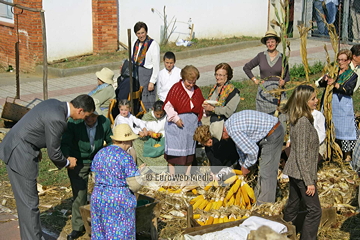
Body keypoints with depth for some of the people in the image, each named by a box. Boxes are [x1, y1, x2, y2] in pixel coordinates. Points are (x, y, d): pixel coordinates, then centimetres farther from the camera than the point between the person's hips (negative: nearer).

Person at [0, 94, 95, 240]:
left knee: (27, 201, 18)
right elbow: (53, 153, -16)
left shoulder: (54, 103, 3)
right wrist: (67, 163, 3)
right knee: (29, 203, -1)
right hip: (20, 155, -10)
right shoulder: (56, 119, -25)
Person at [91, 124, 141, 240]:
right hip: (119, 200, -6)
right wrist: (142, 173, 4)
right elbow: (134, 186, -14)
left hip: (97, 197, 6)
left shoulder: (99, 154, 6)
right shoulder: (125, 157, -13)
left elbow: (95, 178, 12)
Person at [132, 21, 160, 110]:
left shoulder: (153, 44, -9)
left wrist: (152, 82, -15)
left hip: (147, 74, -7)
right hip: (137, 74, 7)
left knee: (147, 103, -7)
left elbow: (156, 65, -11)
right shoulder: (136, 44, 11)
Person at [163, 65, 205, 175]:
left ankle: (187, 174, 21)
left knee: (190, 149, 10)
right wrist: (176, 118, -15)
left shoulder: (197, 90, 9)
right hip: (177, 123, -5)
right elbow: (168, 105, -9)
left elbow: (201, 106, 17)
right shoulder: (176, 88, -7)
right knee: (174, 150, -1)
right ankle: (172, 174, 10)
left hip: (192, 123, 5)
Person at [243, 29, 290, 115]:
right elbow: (246, 67, 15)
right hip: (263, 91, 1)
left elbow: (287, 76, 8)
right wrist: (254, 80, 7)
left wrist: (283, 81, -13)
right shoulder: (261, 56, 5)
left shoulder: (282, 58, 3)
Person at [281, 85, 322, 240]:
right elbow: (302, 155, -23)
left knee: (292, 205, 20)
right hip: (302, 173, -9)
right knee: (314, 210, -1)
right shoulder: (304, 122, -23)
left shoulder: (296, 118, 5)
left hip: (294, 172, 9)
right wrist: (309, 182, -19)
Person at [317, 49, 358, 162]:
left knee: (344, 128, -4)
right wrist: (324, 79, -16)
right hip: (331, 104, 4)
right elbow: (321, 84, 6)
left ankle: (347, 155, 7)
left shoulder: (352, 75, 1)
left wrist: (335, 84, -24)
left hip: (344, 105, -4)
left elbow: (349, 90, -14)